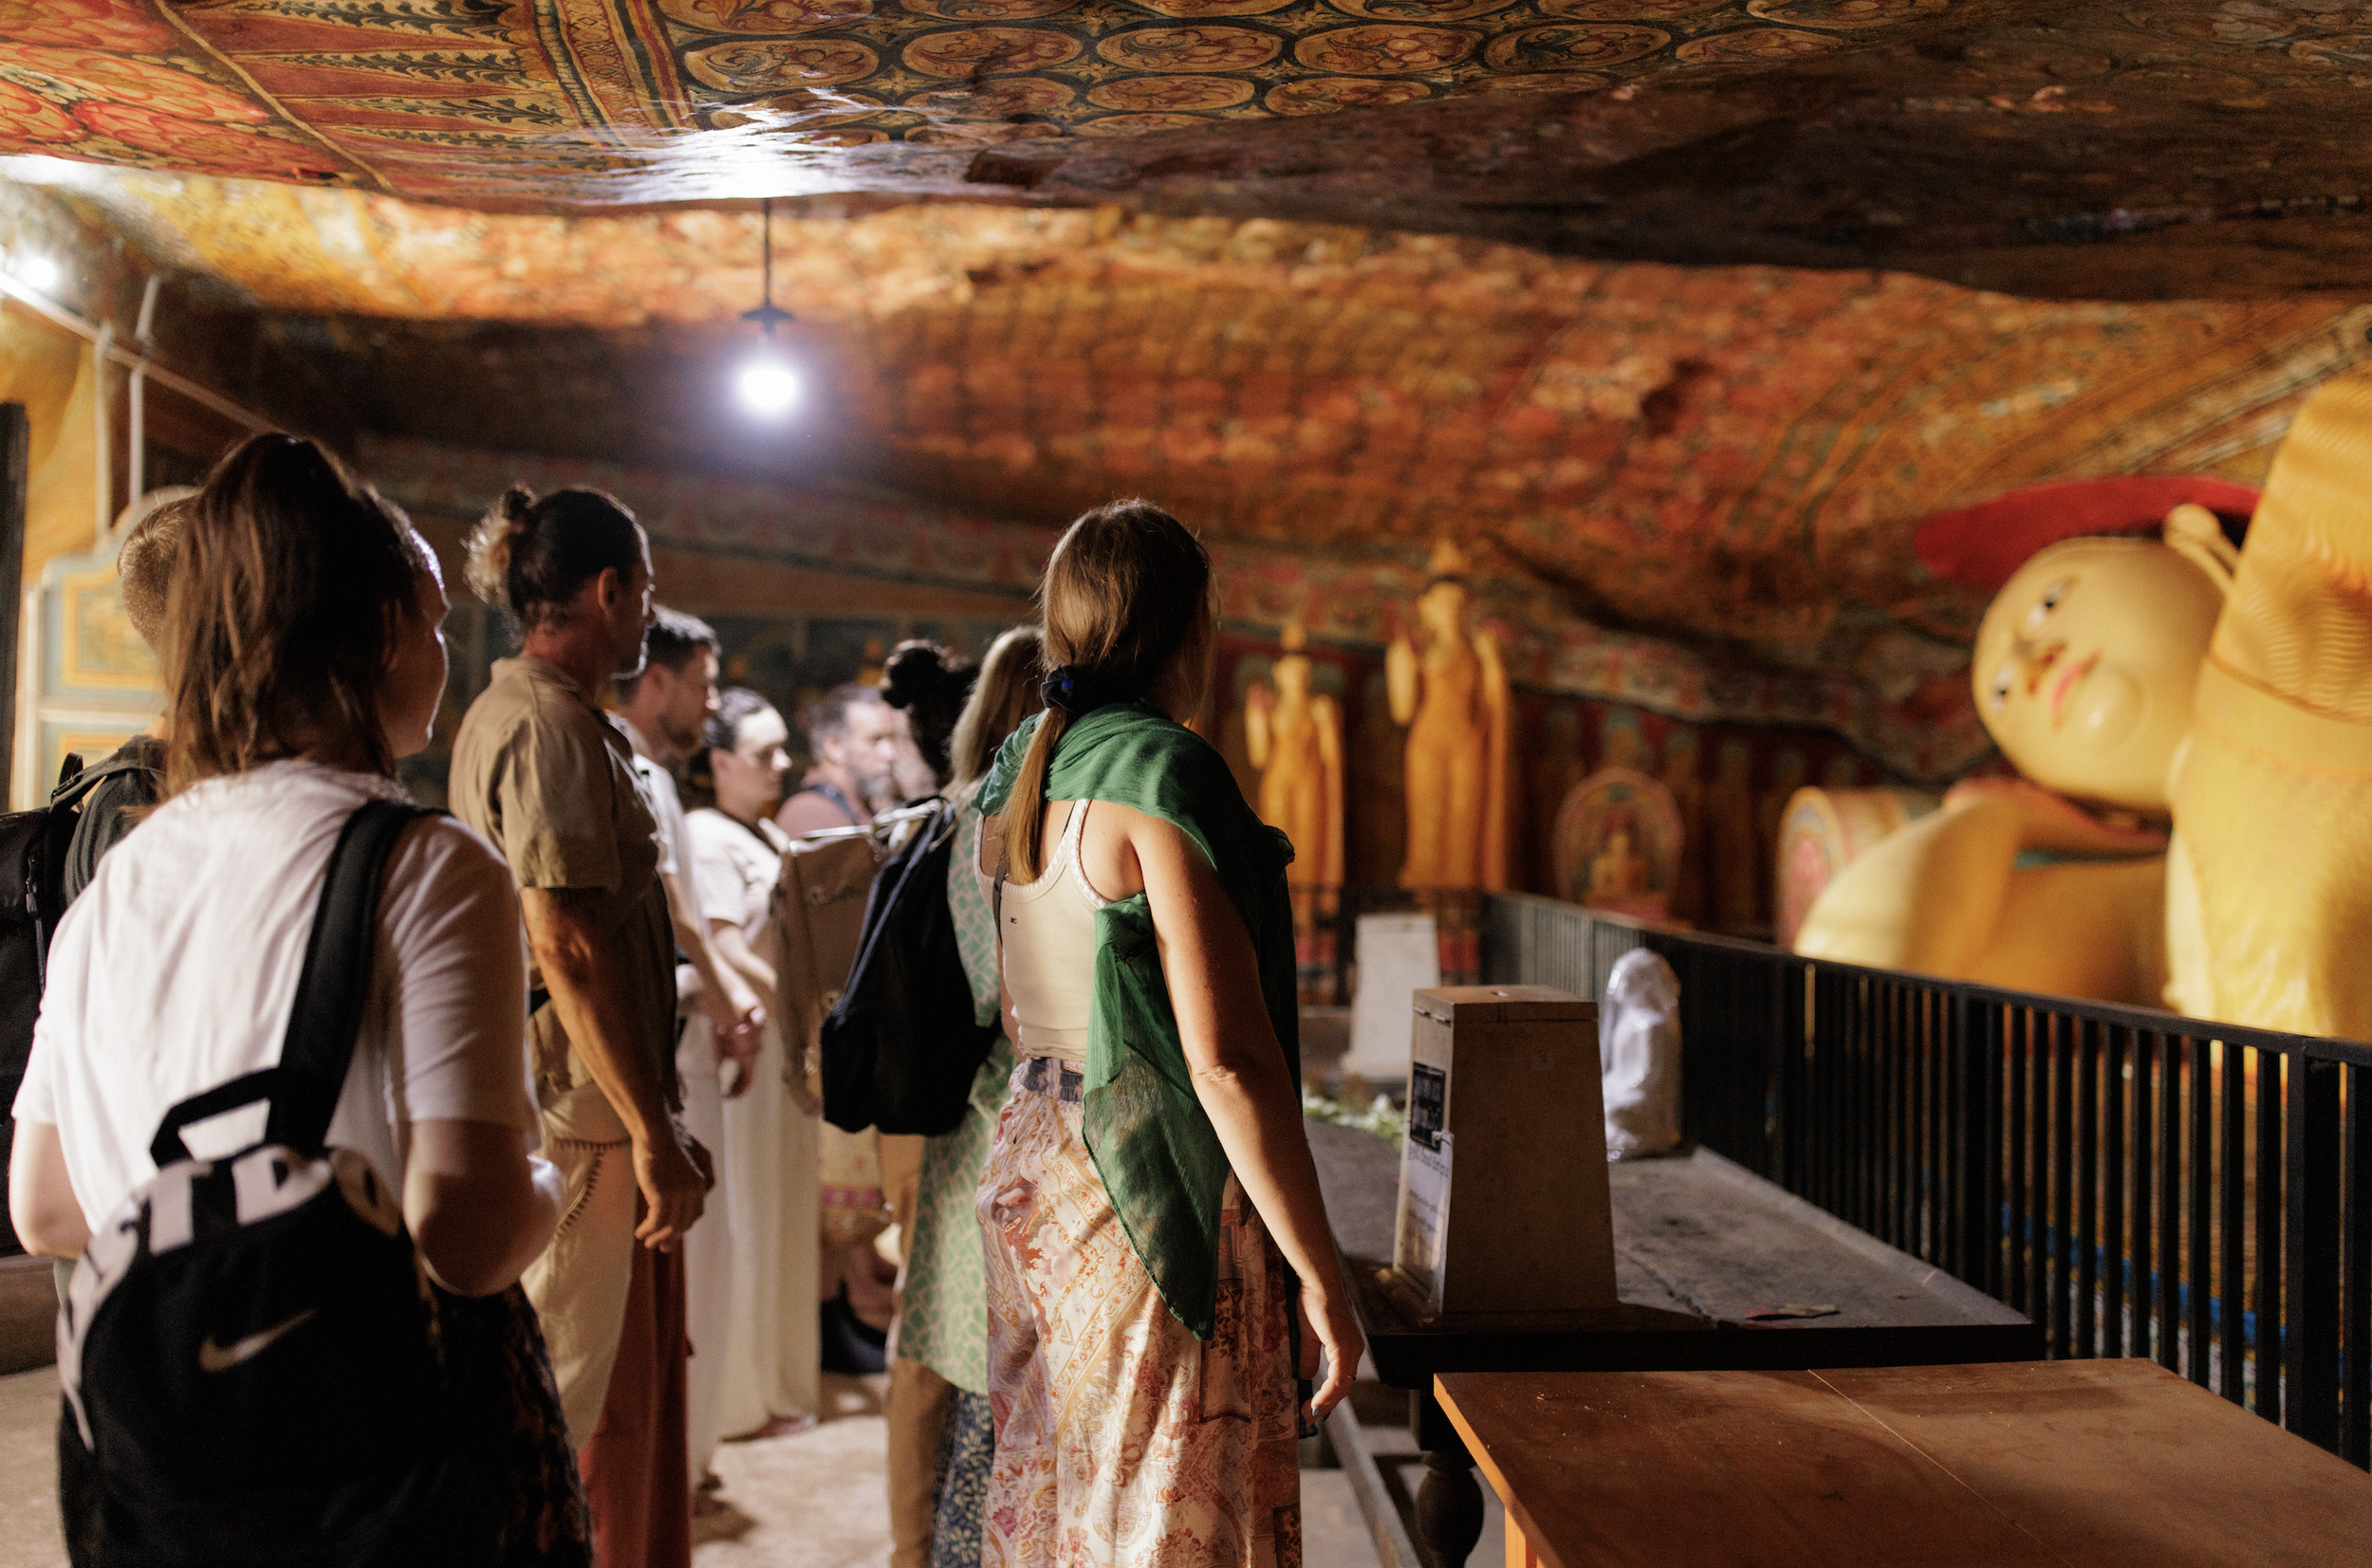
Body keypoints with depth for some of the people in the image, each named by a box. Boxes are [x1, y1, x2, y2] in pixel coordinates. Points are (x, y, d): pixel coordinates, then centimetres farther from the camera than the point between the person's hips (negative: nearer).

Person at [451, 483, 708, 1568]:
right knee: (576, 1407, -1)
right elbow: (566, 948, -23)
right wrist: (652, 1132, -20)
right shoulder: (552, 725, -16)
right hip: (578, 1121, -10)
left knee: (635, 1382, 17)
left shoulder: (503, 709, 16)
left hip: (563, 1111, 10)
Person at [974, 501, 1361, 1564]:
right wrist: (1319, 1272, -16)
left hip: (1026, 1165, 9)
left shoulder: (1019, 772, 8)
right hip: (1152, 1186, -8)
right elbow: (1226, 1057, -21)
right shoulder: (1164, 771, -17)